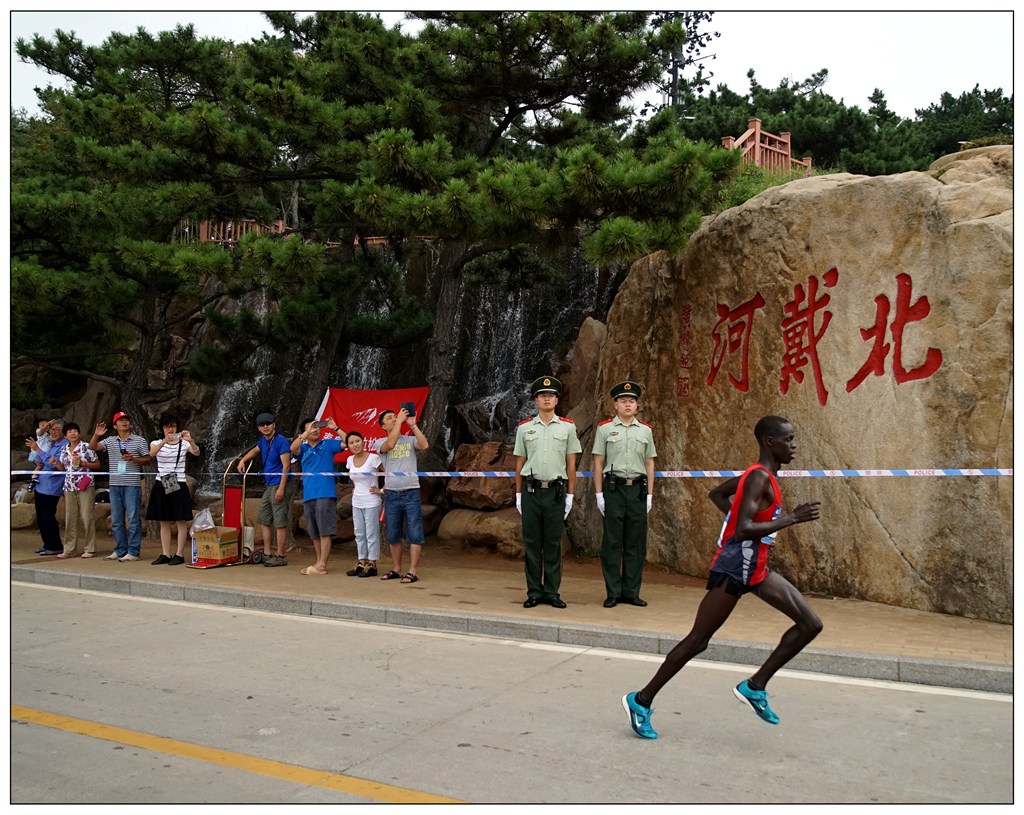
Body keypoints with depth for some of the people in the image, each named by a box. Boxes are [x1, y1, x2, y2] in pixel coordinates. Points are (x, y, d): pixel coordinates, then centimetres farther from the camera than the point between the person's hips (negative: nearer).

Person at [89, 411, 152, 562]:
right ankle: (120, 551, 19)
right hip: (115, 484, 4)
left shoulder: (139, 440, 3)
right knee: (116, 520, 10)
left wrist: (133, 459, -14)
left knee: (133, 519, -3)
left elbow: (148, 460, 2)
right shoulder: (110, 441, 11)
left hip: (132, 485, -4)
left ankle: (133, 552, 2)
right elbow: (92, 447, 2)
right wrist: (96, 435, -15)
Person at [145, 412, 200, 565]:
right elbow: (152, 453, -18)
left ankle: (179, 554, 2)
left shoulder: (184, 443, 2)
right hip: (162, 485, 2)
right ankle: (165, 555, 13)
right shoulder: (157, 443, 6)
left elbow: (196, 452, -17)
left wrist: (191, 441, -37)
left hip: (179, 485, -2)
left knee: (181, 521, -3)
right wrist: (165, 441, -35)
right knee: (164, 522, 7)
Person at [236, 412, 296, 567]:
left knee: (280, 522, -6)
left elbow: (286, 466, -18)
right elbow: (255, 450, 37)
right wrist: (243, 460, 20)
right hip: (269, 486, 10)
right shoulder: (263, 440, 13)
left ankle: (280, 557, -1)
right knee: (264, 520, 13)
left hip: (281, 485, -10)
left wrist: (281, 488, -22)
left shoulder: (281, 441, -13)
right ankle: (266, 554, 20)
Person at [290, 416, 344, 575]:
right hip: (308, 496, 4)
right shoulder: (303, 449, 13)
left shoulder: (328, 444, 8)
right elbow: (293, 448, -9)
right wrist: (306, 434, -15)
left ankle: (321, 565, -6)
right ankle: (319, 563, 18)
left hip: (325, 494, -4)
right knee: (315, 533, 10)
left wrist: (335, 429, -9)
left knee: (324, 531, -7)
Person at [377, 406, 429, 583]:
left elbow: (425, 445, -13)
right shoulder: (381, 443, 5)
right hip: (391, 494, 1)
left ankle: (413, 571, 0)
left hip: (411, 493, -1)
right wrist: (400, 420, -15)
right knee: (394, 535, 9)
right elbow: (391, 444, -18)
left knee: (414, 534, -4)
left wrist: (413, 425, -12)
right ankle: (396, 569, 20)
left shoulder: (410, 440, 6)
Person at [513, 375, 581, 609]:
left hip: (556, 491, 0)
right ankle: (534, 592, 12)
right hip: (531, 491, 1)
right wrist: (518, 495, 6)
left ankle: (552, 592, 12)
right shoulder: (524, 428, 7)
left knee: (553, 544, 4)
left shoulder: (568, 427, 6)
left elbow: (571, 464, 6)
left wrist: (570, 495, 2)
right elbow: (519, 463, 10)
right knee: (532, 543, 4)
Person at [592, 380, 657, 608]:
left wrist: (649, 494, 6)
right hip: (613, 489, -2)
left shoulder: (645, 430, 10)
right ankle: (613, 593, 8)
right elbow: (598, 463, 2)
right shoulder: (604, 429, 3)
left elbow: (649, 464, 12)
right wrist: (599, 494, -4)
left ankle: (631, 592, 14)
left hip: (638, 489, 3)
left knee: (636, 543, 5)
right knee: (612, 542, 1)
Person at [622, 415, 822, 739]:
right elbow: (743, 530, -28)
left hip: (755, 568, 10)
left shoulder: (760, 475, 11)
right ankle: (641, 701, 10)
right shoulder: (759, 477, -18)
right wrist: (792, 518, -24)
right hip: (733, 568, -10)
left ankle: (755, 686, 12)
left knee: (810, 624, 6)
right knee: (698, 640, -2)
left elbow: (717, 493, 24)